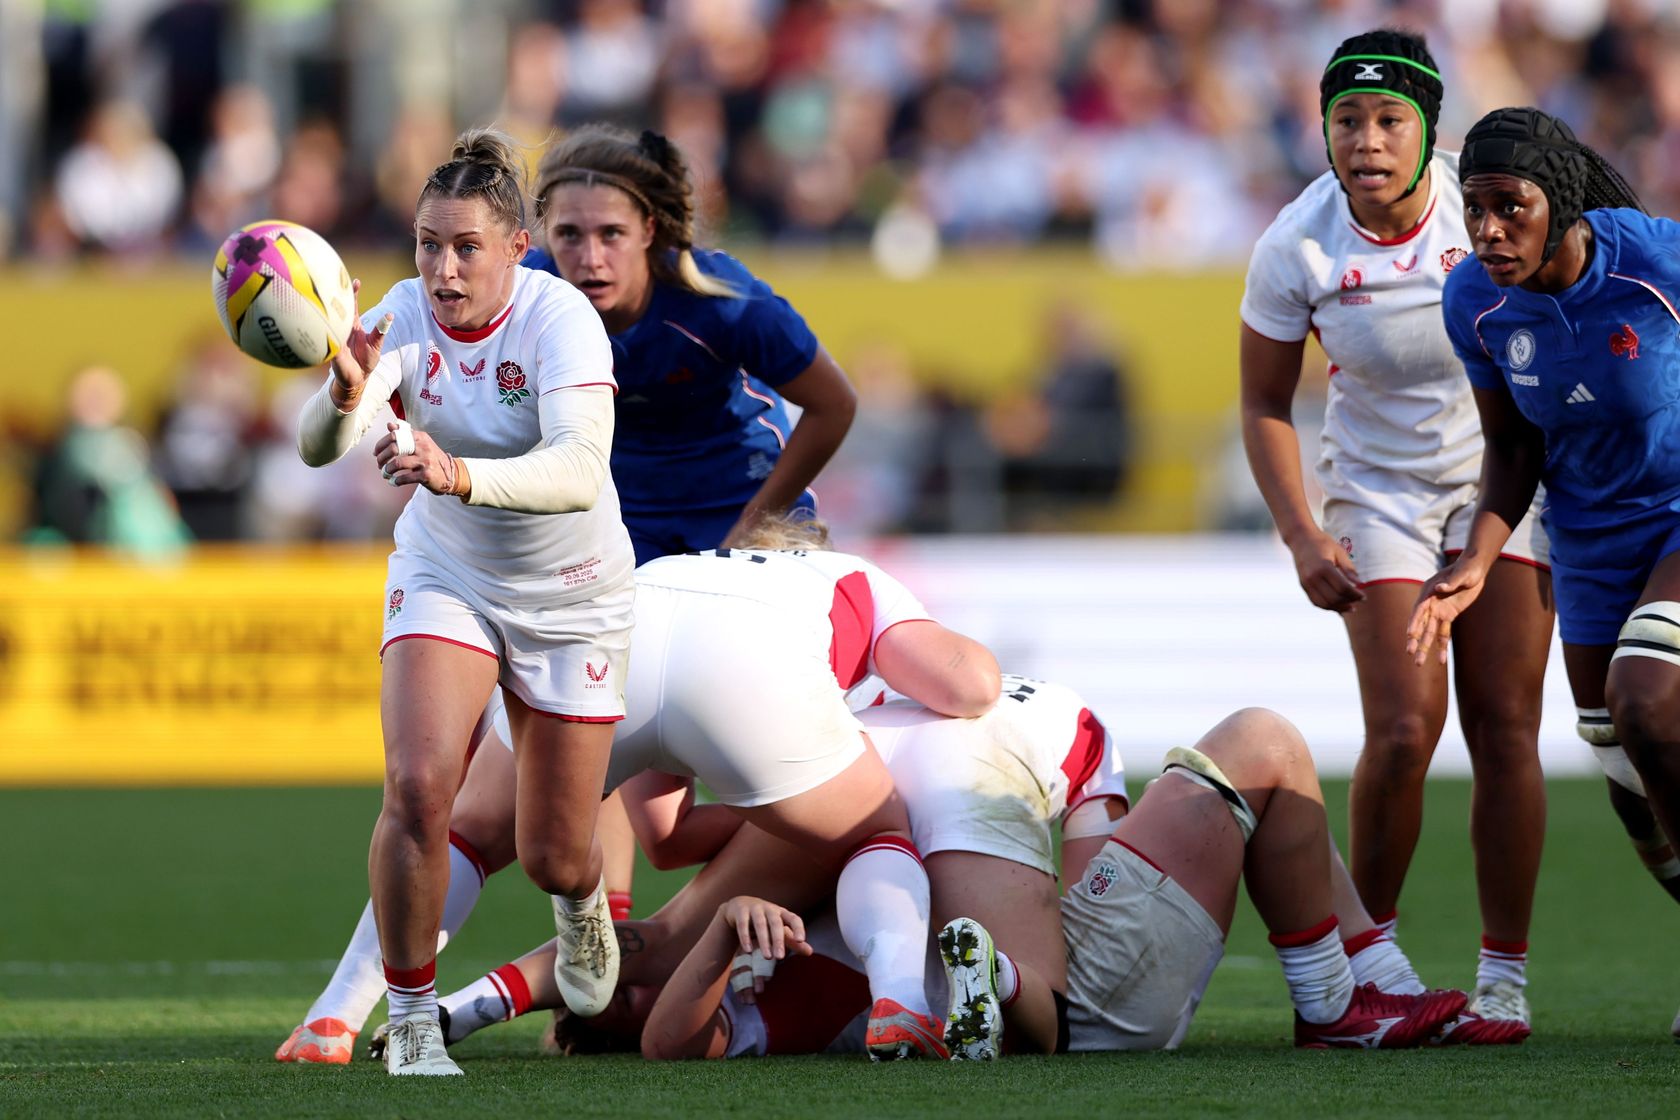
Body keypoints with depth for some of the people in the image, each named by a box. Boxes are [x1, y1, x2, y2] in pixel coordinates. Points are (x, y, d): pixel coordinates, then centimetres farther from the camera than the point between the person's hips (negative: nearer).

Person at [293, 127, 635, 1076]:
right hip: (446, 576, 2)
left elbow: (580, 470, -43)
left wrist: (459, 474, -59)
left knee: (554, 858, 4)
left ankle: (585, 902, 43)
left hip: (571, 597, -1)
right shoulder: (405, 319, -19)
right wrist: (346, 396, -56)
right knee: (418, 786, -22)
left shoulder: (560, 319, -27)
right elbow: (318, 447, -33)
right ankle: (413, 1018, -5)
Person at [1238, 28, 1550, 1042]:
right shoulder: (1296, 250, -16)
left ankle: (1504, 980, 1)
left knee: (1506, 729, -7)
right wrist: (1303, 536, -13)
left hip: (1504, 474, 0)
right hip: (1379, 491, 0)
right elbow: (1266, 405, -3)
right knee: (1404, 731, -13)